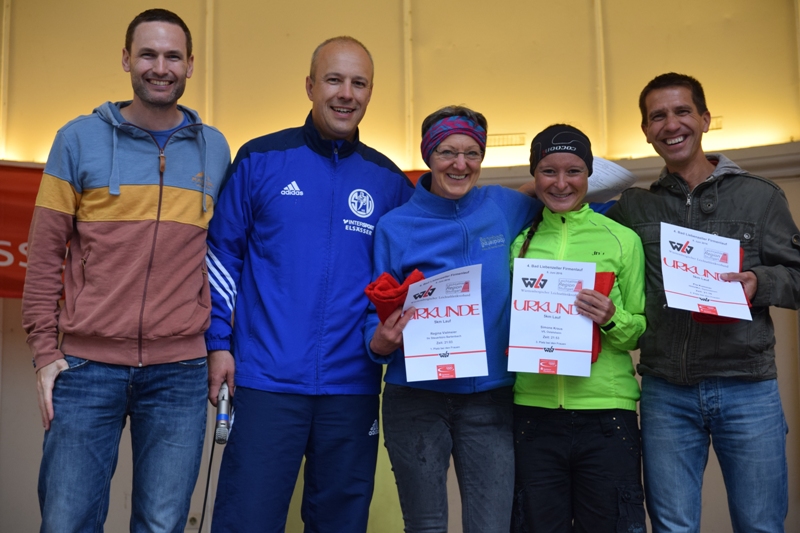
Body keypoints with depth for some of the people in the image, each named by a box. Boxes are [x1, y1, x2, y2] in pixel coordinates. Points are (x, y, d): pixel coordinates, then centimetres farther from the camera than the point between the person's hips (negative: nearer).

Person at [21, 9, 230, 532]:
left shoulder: (214, 149, 8)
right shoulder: (79, 139, 3)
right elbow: (44, 254, 3)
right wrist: (45, 351, -2)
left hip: (180, 372, 1)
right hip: (86, 366, -1)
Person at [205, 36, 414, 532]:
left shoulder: (389, 180, 8)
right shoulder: (260, 159, 2)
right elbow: (222, 254, 4)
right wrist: (218, 342, -1)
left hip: (353, 385, 3)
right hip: (267, 379, -2)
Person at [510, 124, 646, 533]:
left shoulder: (622, 239, 2)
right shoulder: (519, 241, 7)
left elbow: (641, 333, 4)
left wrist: (612, 319, -15)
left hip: (607, 411, -1)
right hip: (533, 411, 2)